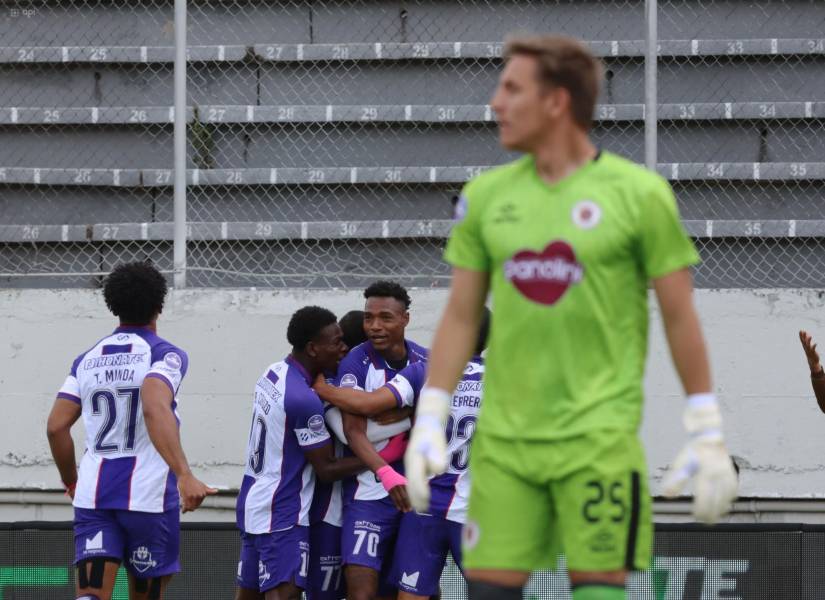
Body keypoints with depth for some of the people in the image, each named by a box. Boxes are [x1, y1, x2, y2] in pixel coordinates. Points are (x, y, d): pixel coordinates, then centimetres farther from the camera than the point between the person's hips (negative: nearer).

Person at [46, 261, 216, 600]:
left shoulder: (87, 360, 11)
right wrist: (184, 476, -33)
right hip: (148, 494, -3)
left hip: (93, 493, 3)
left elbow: (56, 426, 6)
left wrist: (71, 482, 23)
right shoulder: (165, 355, -5)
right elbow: (155, 410, -24)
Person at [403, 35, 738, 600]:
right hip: (504, 440, 4)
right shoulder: (486, 196, 9)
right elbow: (461, 317, 14)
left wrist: (707, 434, -2)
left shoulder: (639, 193, -3)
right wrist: (429, 422, 8)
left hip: (600, 439, -4)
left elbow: (681, 319, 0)